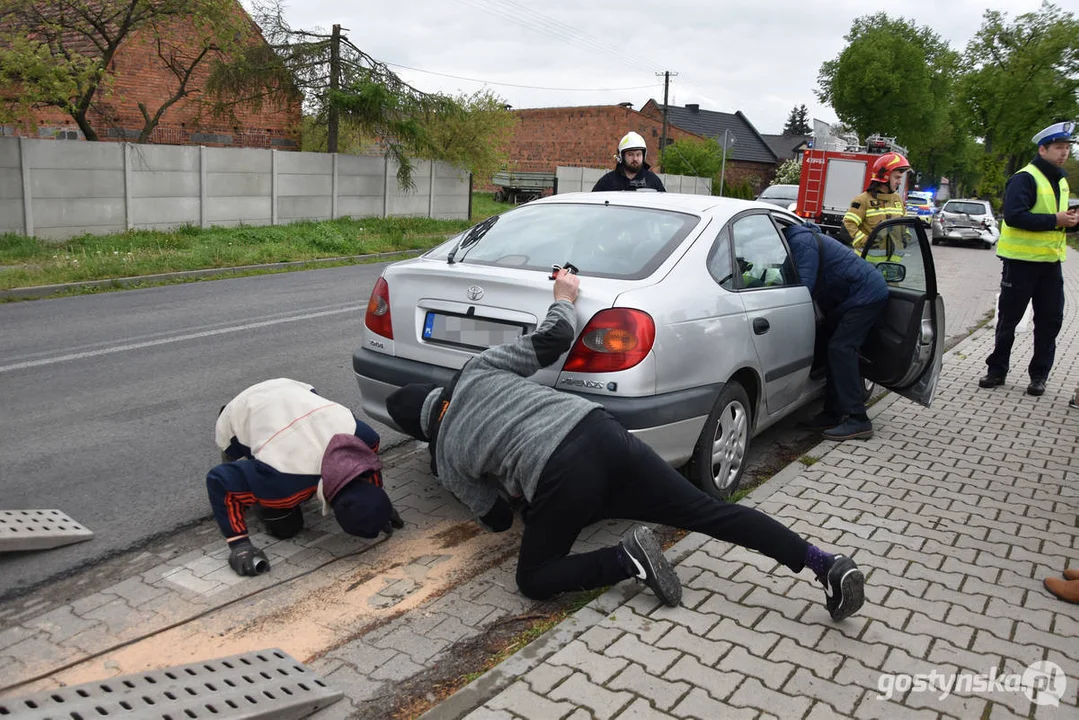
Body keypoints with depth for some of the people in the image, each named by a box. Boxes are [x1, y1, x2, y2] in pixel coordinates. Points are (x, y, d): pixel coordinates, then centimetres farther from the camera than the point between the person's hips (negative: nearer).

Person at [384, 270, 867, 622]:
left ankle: (628, 558, -5)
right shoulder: (478, 368, 19)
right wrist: (563, 297, 31)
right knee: (711, 512, 9)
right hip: (602, 433, 4)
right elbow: (555, 338, 13)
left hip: (560, 479, -4)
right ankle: (828, 565, -2)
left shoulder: (446, 461, 16)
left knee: (534, 580, 17)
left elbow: (496, 519, 25)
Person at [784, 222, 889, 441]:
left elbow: (804, 286, -26)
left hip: (866, 294, -11)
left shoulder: (800, 241, -18)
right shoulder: (802, 237, 15)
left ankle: (858, 420, -18)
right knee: (836, 349, 10)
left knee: (840, 349, -17)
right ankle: (834, 413, 14)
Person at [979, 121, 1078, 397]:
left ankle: (1039, 374, 16)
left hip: (1050, 261, 7)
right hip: (1022, 260, -7)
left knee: (1050, 320, 7)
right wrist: (1054, 220, -24)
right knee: (1009, 318, 4)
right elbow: (1014, 216, -25)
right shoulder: (1025, 178, -12)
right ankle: (997, 370, 15)